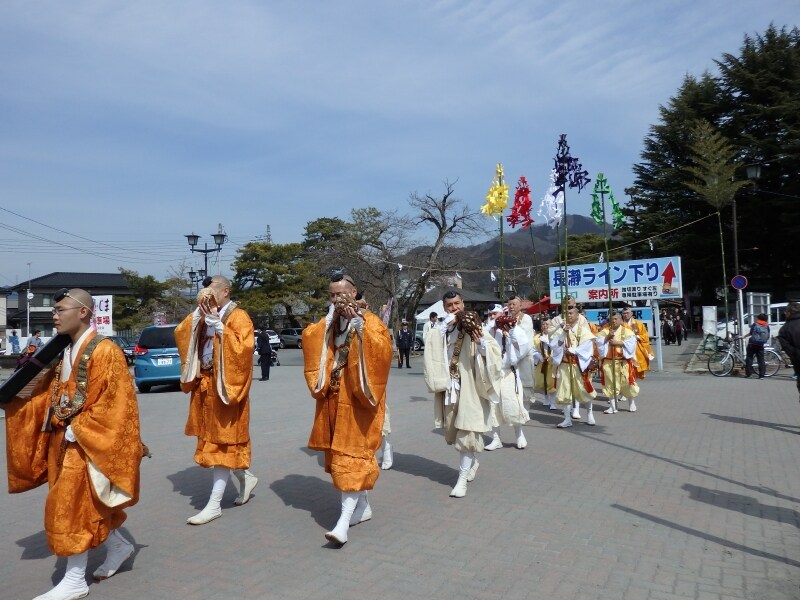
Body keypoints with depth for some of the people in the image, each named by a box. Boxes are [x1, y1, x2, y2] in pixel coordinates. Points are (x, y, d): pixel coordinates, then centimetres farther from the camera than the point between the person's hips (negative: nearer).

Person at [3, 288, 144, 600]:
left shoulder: (105, 351, -17)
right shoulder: (64, 353, 9)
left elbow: (112, 405, -21)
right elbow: (47, 398, 11)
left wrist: (76, 431, -21)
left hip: (88, 443, -9)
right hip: (63, 440, 9)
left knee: (73, 507, -1)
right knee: (84, 504, 18)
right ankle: (118, 544, 37)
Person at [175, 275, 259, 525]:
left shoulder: (239, 317, -9)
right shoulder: (204, 315, 12)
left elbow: (242, 347, -23)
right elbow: (180, 334, 1)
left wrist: (217, 324, -23)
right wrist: (199, 312, -11)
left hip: (225, 386, -8)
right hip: (205, 385, 8)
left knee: (221, 442, -2)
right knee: (213, 440, 15)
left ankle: (214, 505, 4)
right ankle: (246, 477, 34)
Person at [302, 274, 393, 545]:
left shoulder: (370, 321, -5)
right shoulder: (327, 324, 12)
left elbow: (382, 348, -21)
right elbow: (309, 340, -2)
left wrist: (358, 324, -24)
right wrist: (330, 320, -10)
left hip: (357, 399, -6)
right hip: (333, 399, 6)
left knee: (352, 454, -9)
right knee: (340, 453, 12)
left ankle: (344, 521, -11)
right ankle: (363, 506, 27)